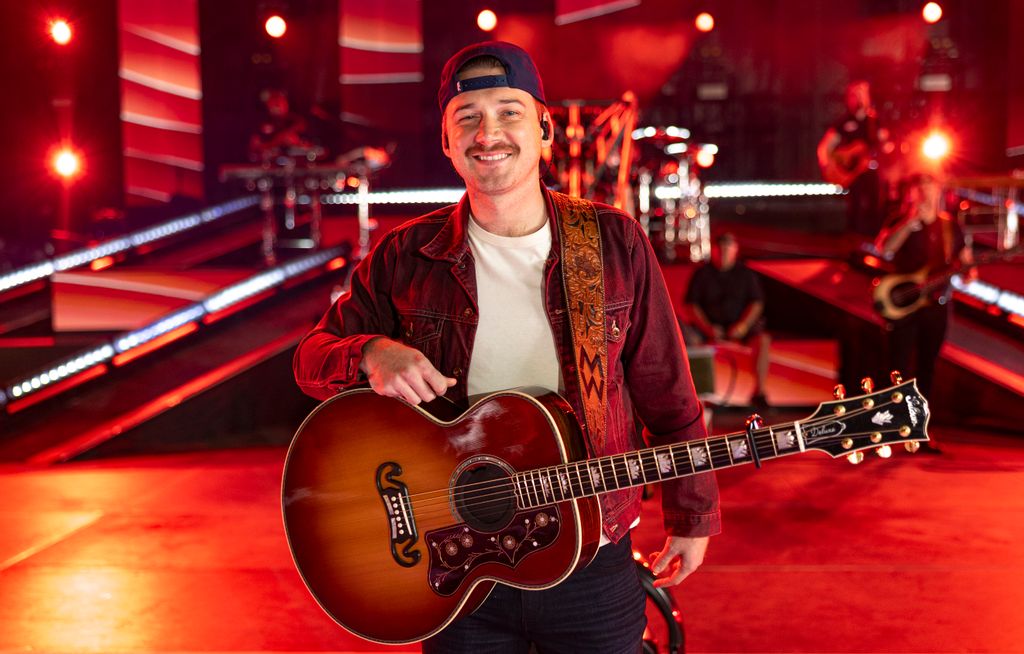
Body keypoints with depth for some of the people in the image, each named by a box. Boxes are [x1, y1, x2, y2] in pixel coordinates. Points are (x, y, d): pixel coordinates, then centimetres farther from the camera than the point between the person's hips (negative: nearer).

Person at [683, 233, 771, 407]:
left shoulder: (745, 274, 6)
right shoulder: (702, 274, 2)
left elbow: (757, 303, 2)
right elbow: (691, 304, -1)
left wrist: (743, 325, -15)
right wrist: (708, 328, -16)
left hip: (738, 326, 1)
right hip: (709, 325, 0)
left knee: (762, 339, -27)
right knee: (687, 338, -30)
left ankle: (759, 391, -17)